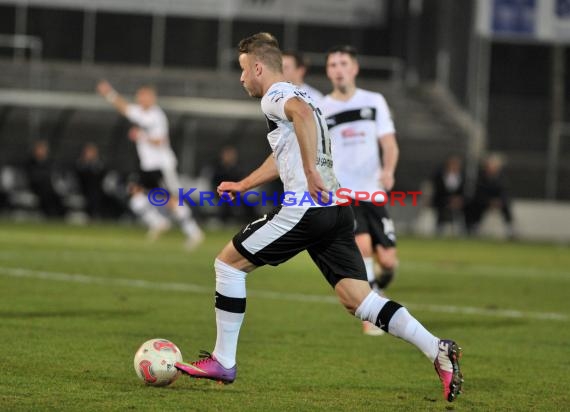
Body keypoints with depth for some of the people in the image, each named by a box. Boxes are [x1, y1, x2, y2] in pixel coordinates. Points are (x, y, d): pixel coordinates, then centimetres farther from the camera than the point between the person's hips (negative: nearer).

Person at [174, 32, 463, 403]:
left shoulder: (275, 95, -3)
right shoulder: (295, 97, 27)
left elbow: (303, 114, -28)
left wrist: (311, 172, -31)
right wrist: (242, 186, 48)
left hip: (304, 211, -9)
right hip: (337, 212, 9)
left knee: (228, 263, 7)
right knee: (359, 299, 2)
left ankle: (223, 362, 12)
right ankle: (437, 350, -14)